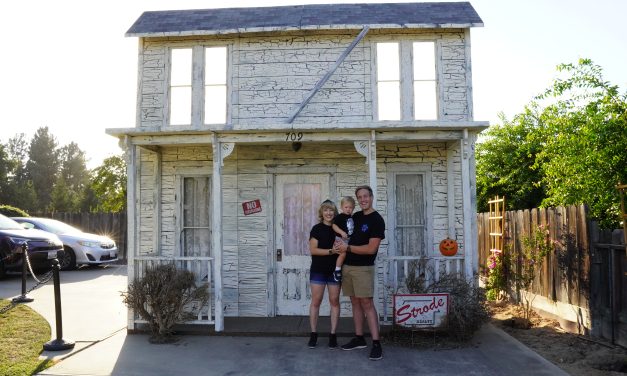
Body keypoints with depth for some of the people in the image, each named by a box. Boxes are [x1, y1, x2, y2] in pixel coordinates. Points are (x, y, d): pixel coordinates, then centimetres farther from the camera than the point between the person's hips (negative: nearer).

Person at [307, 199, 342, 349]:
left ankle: (333, 334, 13)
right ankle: (313, 334, 12)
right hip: (318, 270, -2)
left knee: (334, 301, 5)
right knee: (316, 301, 2)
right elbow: (313, 250, -9)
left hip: (334, 270, 2)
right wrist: (331, 251, -19)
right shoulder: (317, 228, -2)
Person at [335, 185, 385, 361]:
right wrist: (340, 243, 5)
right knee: (355, 302, 10)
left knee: (367, 304, -9)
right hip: (347, 266, 7)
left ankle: (376, 343, -6)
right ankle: (359, 339, 18)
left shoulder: (377, 220, -10)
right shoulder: (355, 216, 12)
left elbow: (371, 248, -17)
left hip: (363, 268, -7)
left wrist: (347, 248, -12)